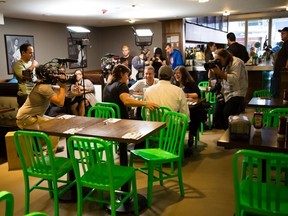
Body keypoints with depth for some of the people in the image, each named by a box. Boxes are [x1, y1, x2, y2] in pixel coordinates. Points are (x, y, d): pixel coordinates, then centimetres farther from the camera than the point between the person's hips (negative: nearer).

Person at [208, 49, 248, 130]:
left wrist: (220, 73, -31)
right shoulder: (221, 63, 8)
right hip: (224, 92, 6)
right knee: (217, 112, -12)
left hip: (236, 93, -6)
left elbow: (234, 79, -28)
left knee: (227, 112, -23)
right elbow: (211, 77, 8)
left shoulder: (236, 63, -14)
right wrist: (211, 68, -11)